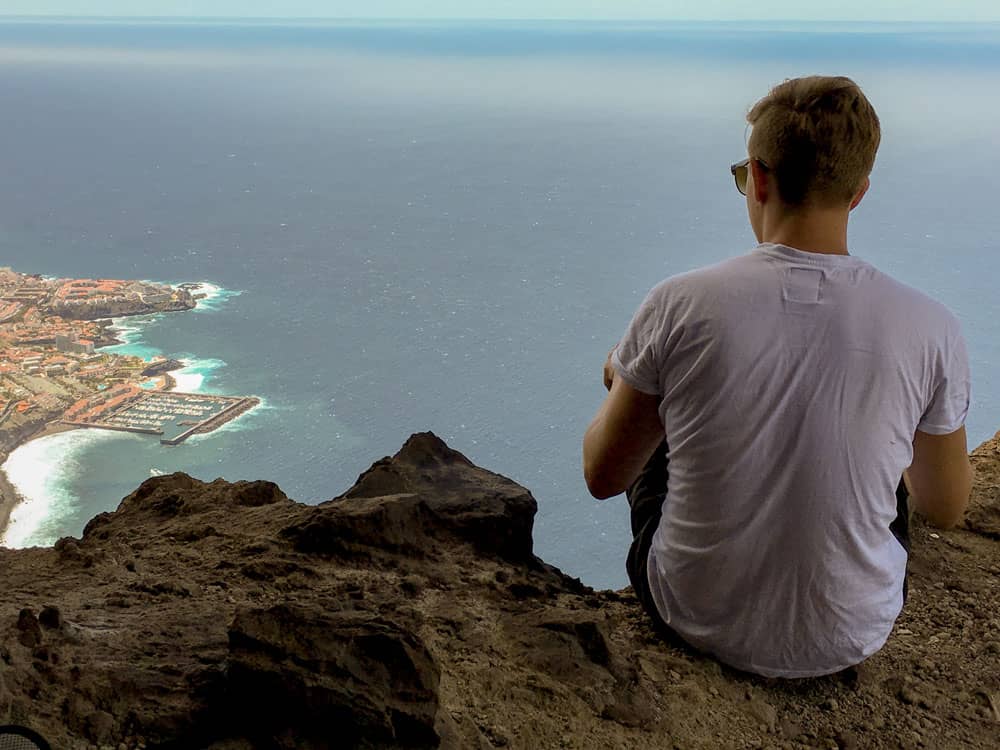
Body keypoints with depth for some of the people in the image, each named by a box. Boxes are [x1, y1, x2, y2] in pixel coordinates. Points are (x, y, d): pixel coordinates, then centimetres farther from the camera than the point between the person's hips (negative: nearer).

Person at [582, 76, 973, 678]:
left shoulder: (680, 305, -19)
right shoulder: (931, 329, -16)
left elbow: (603, 477, -7)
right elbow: (946, 510, 0)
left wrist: (627, 385, 13)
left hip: (698, 623, -1)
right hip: (849, 641, 2)